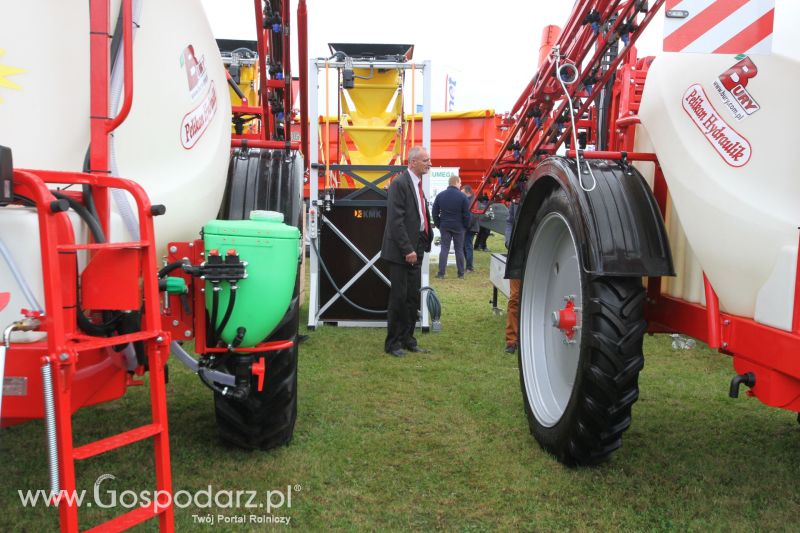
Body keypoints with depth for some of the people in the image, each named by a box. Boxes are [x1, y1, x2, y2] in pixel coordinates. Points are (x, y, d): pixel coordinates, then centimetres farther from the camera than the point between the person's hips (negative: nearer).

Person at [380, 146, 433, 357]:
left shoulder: (418, 184, 15)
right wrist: (407, 249, -20)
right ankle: (393, 343, 10)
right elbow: (396, 221, -18)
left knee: (413, 298, 12)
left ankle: (407, 339, 23)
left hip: (415, 250, 8)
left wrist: (424, 244, 10)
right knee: (399, 297, -1)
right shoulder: (399, 184, -12)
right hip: (401, 252, -8)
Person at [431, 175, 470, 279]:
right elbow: (466, 214, -8)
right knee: (459, 250, 6)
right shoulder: (462, 196, -9)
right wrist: (466, 226, 3)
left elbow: (435, 212, 5)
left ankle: (441, 273, 0)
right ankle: (461, 273, 11)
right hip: (458, 227, -2)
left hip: (444, 226, 2)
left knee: (444, 249, 5)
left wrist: (438, 225, 12)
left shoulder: (440, 195, 2)